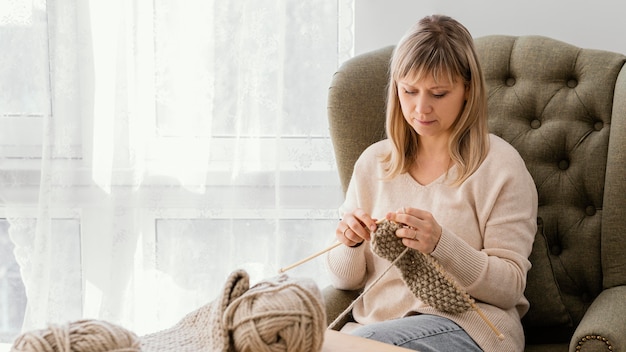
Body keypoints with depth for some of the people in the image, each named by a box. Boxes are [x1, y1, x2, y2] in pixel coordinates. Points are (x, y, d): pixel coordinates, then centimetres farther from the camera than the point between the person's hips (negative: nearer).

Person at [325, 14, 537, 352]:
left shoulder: (499, 164, 0)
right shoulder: (373, 161, 13)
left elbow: (509, 286, -6)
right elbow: (344, 279, 14)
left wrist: (442, 243, -21)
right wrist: (350, 244, -9)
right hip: (377, 322, 4)